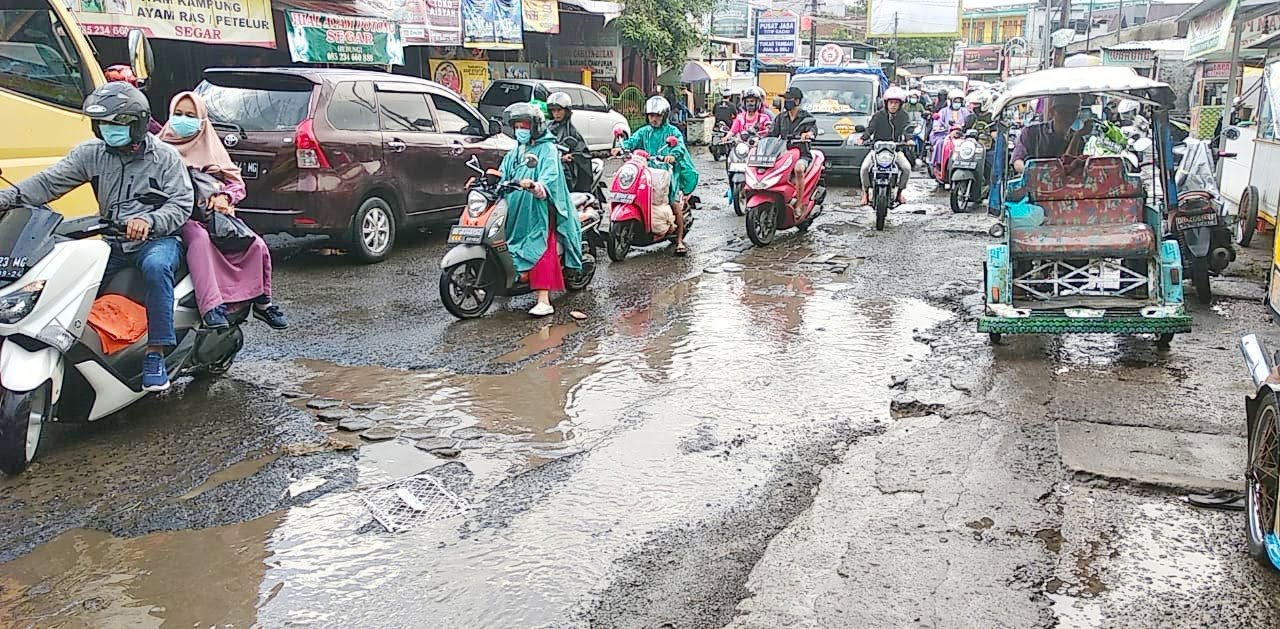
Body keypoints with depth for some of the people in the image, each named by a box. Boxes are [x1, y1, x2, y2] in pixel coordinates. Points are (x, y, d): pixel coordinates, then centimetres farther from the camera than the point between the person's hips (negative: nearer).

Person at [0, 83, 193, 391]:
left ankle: (156, 354, -32)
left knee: (156, 267, -38)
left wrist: (148, 220, -28)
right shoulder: (92, 153, 9)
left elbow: (181, 204, -10)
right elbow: (49, 181, 1)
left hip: (158, 239, -5)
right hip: (114, 243, 5)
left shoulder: (165, 156, -2)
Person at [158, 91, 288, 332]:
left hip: (215, 213, 3)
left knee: (256, 246, -21)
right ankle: (211, 306, -47)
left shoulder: (211, 147, 22)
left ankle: (261, 302, -7)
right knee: (200, 240, -37)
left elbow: (237, 183, 16)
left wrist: (224, 197, -6)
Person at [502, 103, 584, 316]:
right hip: (517, 209, 8)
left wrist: (537, 186, -40)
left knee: (540, 250, -16)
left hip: (540, 207, -8)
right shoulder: (515, 152, 22)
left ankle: (544, 301, -21)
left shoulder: (547, 149, -3)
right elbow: (503, 175, 18)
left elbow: (550, 175, -20)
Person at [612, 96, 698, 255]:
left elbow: (680, 145, -12)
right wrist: (622, 147, -22)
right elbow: (633, 140, 1)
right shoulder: (644, 132, 18)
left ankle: (680, 240, -6)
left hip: (668, 170, -4)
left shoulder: (672, 132, 6)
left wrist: (673, 155, -36)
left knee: (675, 204, -13)